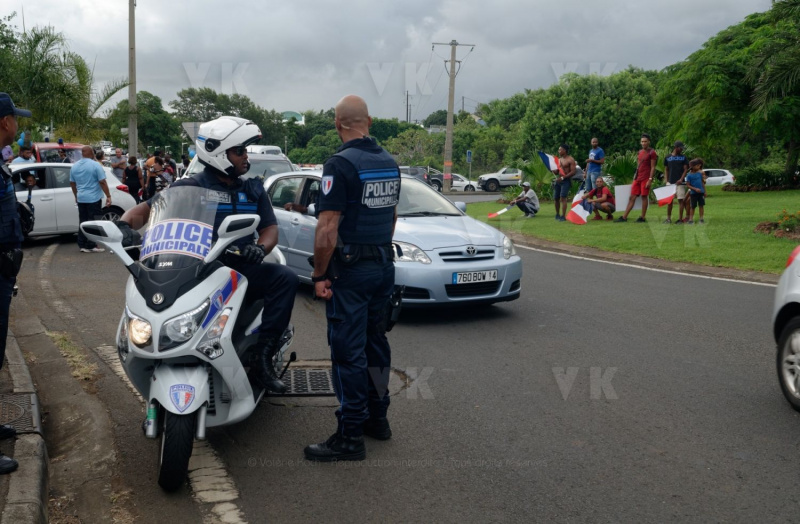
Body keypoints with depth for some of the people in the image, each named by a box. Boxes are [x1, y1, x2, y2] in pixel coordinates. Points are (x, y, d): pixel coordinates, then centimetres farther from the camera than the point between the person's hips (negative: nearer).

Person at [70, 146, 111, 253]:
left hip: (81, 198, 6)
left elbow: (72, 183, 14)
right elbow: (102, 182, -15)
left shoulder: (75, 166, 7)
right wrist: (108, 196, -11)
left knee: (83, 222, 11)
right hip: (94, 198, -6)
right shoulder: (96, 165, -12)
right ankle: (92, 245, -2)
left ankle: (82, 245, 12)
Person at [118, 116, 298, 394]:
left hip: (241, 269, 3)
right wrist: (125, 224, -19)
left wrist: (261, 248, -15)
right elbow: (145, 209, 4)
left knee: (285, 278, -23)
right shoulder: (189, 187, 5)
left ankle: (263, 358, -22)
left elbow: (270, 227, 10)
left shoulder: (253, 190, 15)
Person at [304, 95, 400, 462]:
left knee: (348, 351, -3)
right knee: (375, 342, 17)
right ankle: (377, 417, 27)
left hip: (350, 270, -8)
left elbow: (328, 229, -20)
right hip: (384, 265, 8)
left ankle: (350, 436, 2)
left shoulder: (340, 164, -16)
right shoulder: (389, 162, 9)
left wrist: (319, 275, -13)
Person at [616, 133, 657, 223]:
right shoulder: (640, 152, 15)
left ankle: (643, 218, 5)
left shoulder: (652, 153, -6)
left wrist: (650, 179, -16)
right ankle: (624, 217, 4)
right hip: (637, 178, 7)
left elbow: (653, 167, -10)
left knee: (644, 197, -3)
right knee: (632, 197, 5)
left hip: (646, 178, -7)